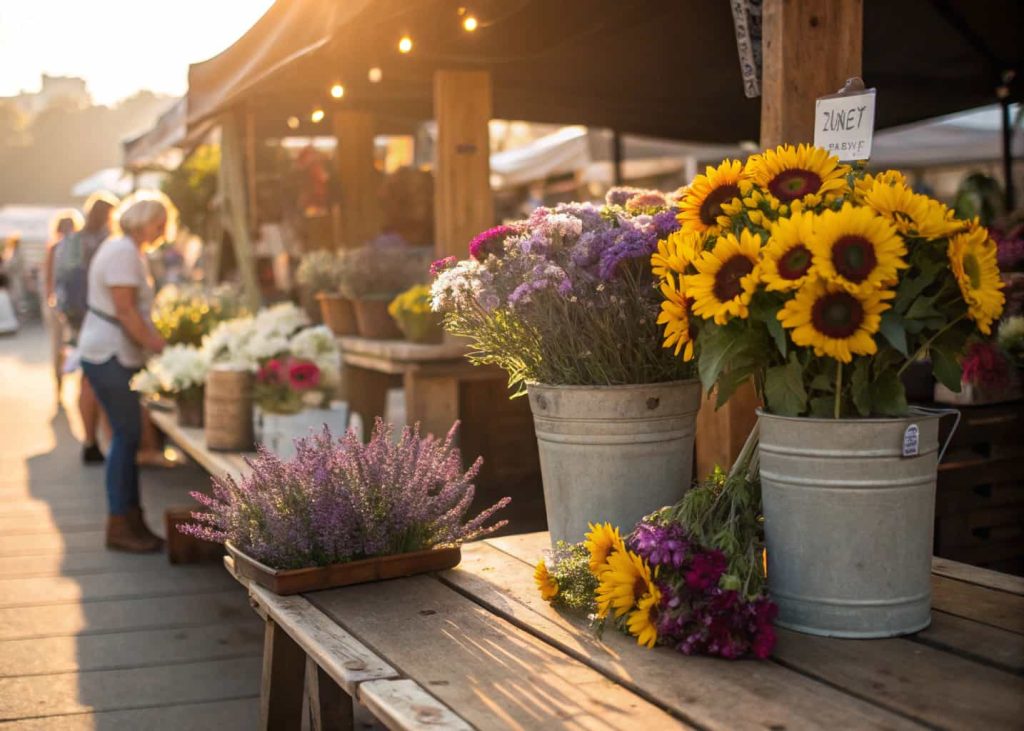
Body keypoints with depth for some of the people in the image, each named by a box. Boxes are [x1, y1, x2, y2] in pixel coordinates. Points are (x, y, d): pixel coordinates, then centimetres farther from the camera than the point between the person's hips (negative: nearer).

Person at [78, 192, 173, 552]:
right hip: (108, 356, -10)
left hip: (115, 355, 10)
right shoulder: (123, 252, -15)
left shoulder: (127, 250, 17)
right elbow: (125, 311, -20)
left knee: (128, 436, 10)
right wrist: (160, 347, -15)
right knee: (127, 435, -7)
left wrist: (160, 342, 12)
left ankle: (130, 520, 15)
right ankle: (119, 526, -2)